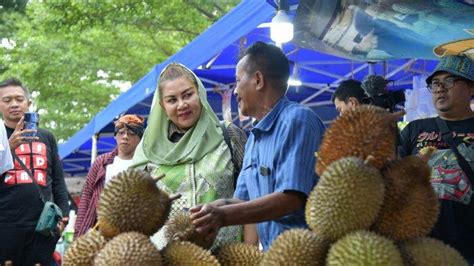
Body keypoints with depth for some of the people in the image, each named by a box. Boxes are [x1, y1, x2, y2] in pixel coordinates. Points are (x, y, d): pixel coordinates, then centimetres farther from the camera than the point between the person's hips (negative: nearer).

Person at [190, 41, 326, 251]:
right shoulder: (255, 137, 15)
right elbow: (245, 199, 18)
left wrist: (225, 216, -24)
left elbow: (291, 198, -21)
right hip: (272, 251, 8)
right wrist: (222, 206, -5)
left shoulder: (298, 120, -13)